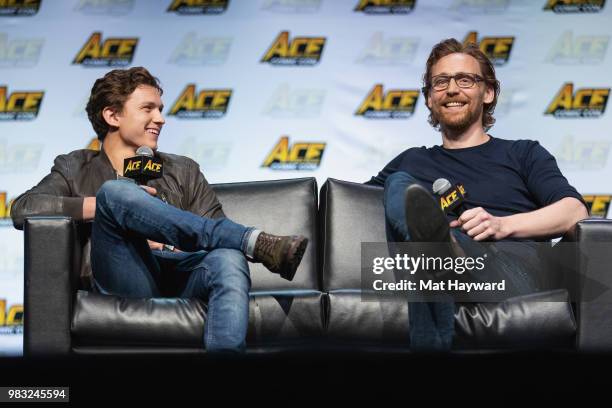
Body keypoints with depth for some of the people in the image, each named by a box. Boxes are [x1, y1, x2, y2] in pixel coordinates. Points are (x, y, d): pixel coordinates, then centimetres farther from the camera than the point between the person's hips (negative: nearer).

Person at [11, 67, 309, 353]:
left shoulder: (183, 171, 28)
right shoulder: (75, 169, 24)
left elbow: (214, 232, 15)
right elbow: (22, 209, 4)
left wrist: (164, 242, -6)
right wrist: (111, 203, -2)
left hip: (181, 276, 2)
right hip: (127, 283, -1)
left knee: (229, 259, -34)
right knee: (116, 192, -28)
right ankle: (254, 242, -30)